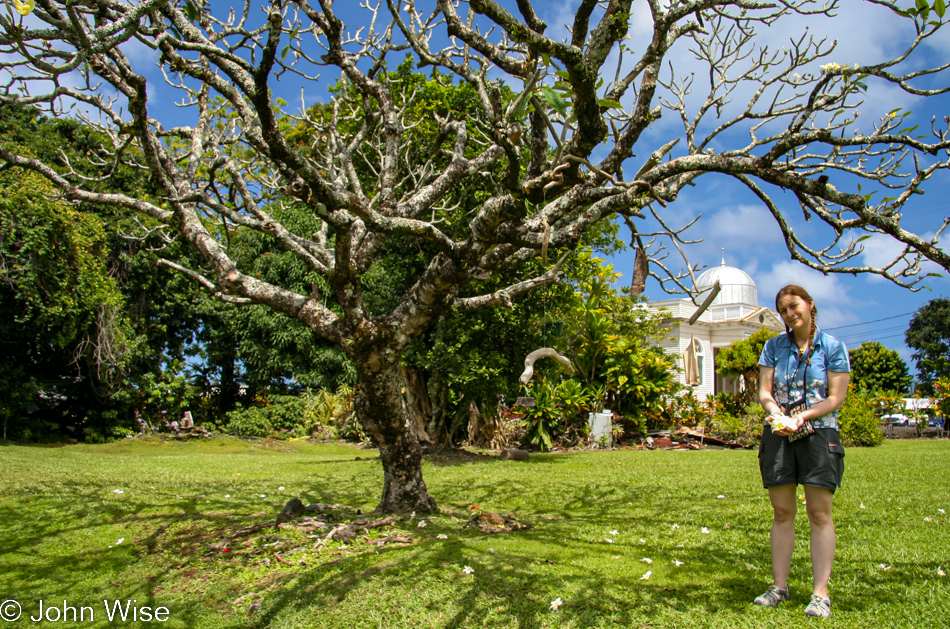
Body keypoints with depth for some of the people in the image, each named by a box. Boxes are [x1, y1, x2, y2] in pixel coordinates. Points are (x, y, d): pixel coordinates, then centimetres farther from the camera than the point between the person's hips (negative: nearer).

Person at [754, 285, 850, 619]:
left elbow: (836, 397, -4)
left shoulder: (832, 346, 1)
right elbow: (764, 391, 5)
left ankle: (820, 593, 2)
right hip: (778, 436, 3)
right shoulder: (774, 346, 9)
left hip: (819, 432, -2)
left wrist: (802, 416, -18)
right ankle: (779, 586, 12)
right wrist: (774, 410, -16)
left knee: (819, 513, -3)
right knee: (782, 512, 5)